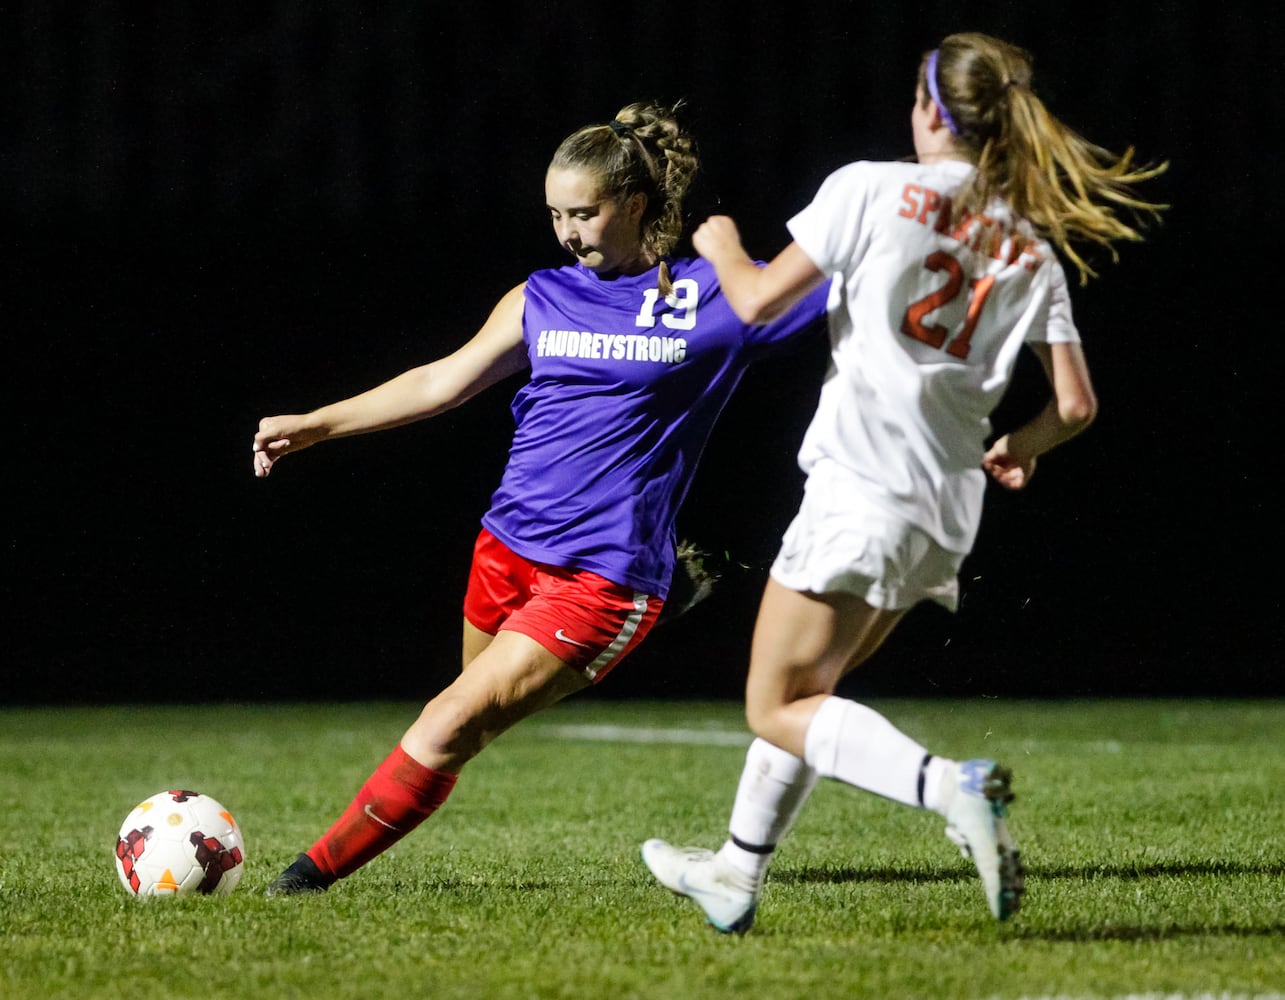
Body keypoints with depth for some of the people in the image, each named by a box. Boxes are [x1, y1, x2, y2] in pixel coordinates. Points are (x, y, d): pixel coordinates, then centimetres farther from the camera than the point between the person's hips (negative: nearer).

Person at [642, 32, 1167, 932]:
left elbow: (757, 302, -3)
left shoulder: (873, 189, -5)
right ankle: (736, 875, 28)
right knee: (806, 688, 23)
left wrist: (722, 247, 18)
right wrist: (1021, 446, 27)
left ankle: (949, 787, -26)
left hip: (862, 488, -7)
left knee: (781, 711, -3)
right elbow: (1076, 404, 6)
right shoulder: (1033, 251, 10)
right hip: (949, 512, 7)